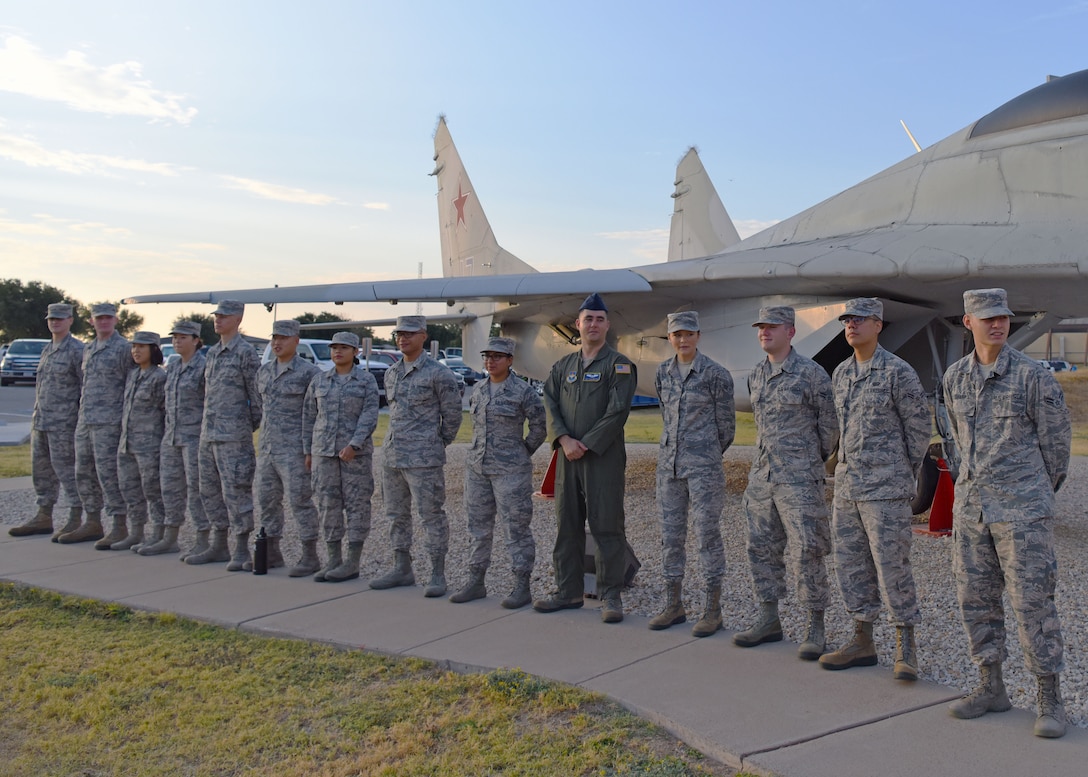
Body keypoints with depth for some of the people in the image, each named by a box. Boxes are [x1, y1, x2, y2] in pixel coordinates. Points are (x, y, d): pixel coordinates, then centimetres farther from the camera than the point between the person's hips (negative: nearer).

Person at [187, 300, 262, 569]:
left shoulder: (246, 353, -9)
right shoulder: (211, 353, 15)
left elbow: (257, 393, -9)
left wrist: (252, 426, -4)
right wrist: (207, 424, 17)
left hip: (234, 435, -9)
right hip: (208, 433, 9)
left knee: (236, 491, -5)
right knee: (210, 490, 13)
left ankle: (241, 551, 3)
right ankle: (219, 546, 23)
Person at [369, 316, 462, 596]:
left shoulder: (438, 373, -8)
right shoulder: (391, 374, 13)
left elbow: (452, 414, -3)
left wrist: (437, 444, 3)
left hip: (423, 459, -7)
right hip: (391, 455, 8)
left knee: (431, 515, -3)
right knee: (396, 514, 13)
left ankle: (438, 575, 5)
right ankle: (402, 569, 25)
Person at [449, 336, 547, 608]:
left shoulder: (522, 391, -9)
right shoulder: (477, 390, 9)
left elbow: (539, 427, -4)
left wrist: (521, 453, 1)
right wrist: (480, 451, 14)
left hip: (509, 470, -6)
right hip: (476, 466, 7)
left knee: (516, 527, -1)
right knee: (478, 525, 12)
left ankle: (522, 588, 6)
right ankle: (476, 582, 22)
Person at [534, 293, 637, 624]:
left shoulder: (619, 365, -2)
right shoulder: (563, 366, 14)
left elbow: (617, 412, -12)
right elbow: (550, 405, 6)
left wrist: (586, 445, -15)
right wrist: (564, 440, -10)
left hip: (604, 457, -5)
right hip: (568, 458, 6)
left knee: (607, 527, -2)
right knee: (567, 526, 11)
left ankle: (611, 596, 7)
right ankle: (568, 591, 22)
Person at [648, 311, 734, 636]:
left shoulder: (716, 374, -8)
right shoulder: (663, 372, 7)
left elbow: (726, 423, 1)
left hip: (704, 465, -5)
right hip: (669, 462, 5)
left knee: (708, 534, 0)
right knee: (671, 534, 9)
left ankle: (713, 611, 10)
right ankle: (674, 605, 20)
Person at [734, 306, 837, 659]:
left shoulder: (811, 374, -9)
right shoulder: (756, 375, 11)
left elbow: (829, 425, -2)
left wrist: (812, 462, 8)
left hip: (799, 480, -7)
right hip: (761, 475, 7)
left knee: (807, 552, -4)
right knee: (761, 548, 11)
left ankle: (815, 630, 7)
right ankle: (769, 621, 23)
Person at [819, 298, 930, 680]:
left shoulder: (898, 372, -9)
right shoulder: (840, 373, 11)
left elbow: (920, 425, -3)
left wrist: (905, 473, 4)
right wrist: (846, 464, 16)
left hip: (886, 489, -7)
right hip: (846, 484, 7)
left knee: (892, 566, -4)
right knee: (851, 564, 10)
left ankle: (905, 649, 9)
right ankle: (862, 642, 21)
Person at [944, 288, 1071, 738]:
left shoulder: (1034, 376, -9)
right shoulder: (955, 377, 6)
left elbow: (1056, 440, 1)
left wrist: (1036, 493, 12)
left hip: (1022, 507, -5)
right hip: (971, 503, 5)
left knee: (1032, 600, -2)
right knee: (975, 598, 9)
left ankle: (1050, 700, 11)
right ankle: (991, 688, 23)